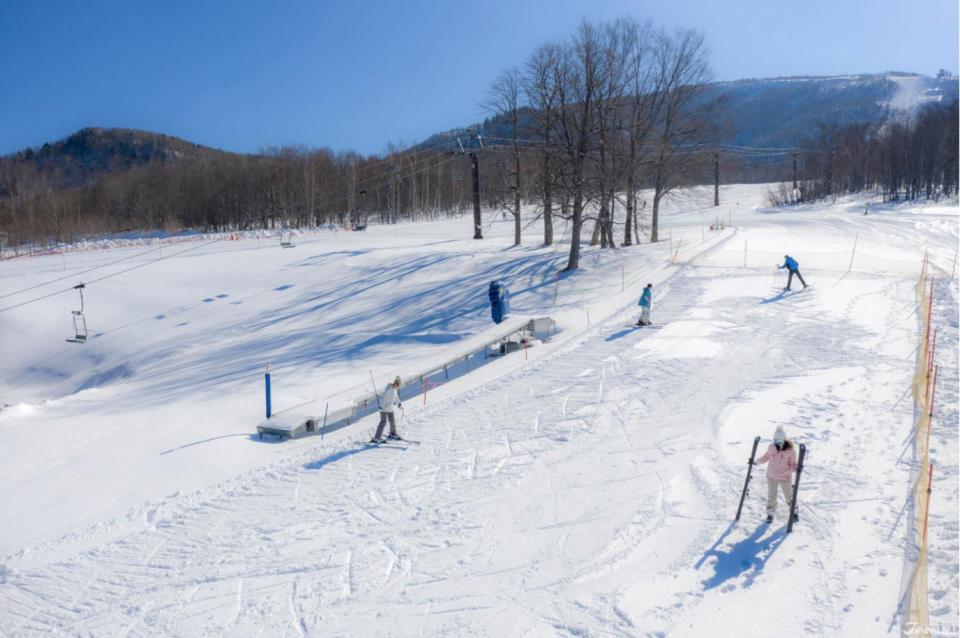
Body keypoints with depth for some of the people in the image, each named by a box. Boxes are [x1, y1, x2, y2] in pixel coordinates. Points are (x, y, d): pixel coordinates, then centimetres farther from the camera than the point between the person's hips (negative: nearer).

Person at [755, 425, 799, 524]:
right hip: (771, 476, 2)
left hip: (785, 477, -2)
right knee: (771, 496, 11)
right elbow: (766, 457, 8)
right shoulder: (771, 447, -9)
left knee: (789, 495, 14)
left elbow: (792, 463, -9)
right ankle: (770, 514, 26)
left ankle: (794, 512, 37)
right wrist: (756, 462, 2)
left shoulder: (790, 450, -18)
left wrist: (796, 467, -30)